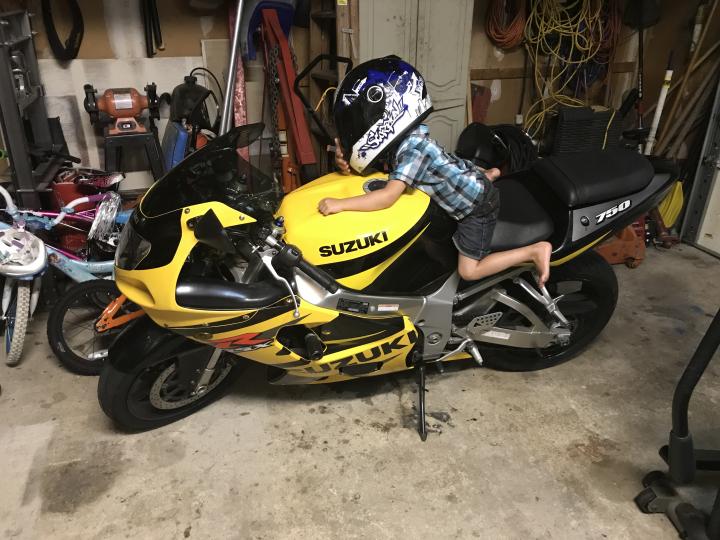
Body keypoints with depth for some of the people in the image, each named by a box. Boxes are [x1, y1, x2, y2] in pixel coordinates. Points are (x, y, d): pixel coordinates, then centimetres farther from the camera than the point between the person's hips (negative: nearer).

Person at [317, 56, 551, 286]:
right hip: (468, 185, 9)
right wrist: (346, 160, -18)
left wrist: (339, 204, -41)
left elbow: (388, 196, -42)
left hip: (479, 205, -9)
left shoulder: (412, 149, -34)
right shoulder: (395, 139, -8)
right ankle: (487, 176, 46)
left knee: (469, 271, -6)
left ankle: (535, 250, 2)